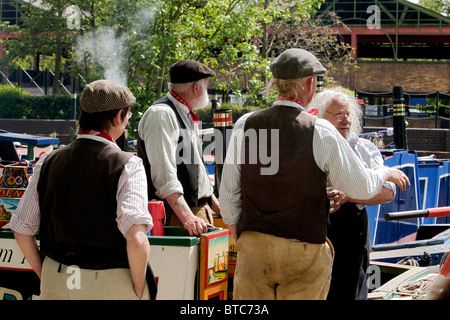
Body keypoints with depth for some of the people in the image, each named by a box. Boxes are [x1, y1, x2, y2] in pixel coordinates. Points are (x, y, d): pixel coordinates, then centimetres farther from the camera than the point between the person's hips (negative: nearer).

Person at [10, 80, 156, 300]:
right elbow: (136, 240, -23)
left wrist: (45, 276, 15)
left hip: (56, 285, 4)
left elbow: (22, 231, 4)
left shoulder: (48, 163, 2)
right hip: (112, 288, -4)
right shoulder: (127, 166, -12)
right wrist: (138, 290, -9)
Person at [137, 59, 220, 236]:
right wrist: (186, 217, -27)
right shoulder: (161, 114, -12)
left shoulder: (186, 116, 20)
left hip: (200, 212, 9)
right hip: (175, 216, -9)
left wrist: (218, 207, 23)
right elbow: (164, 176, -21)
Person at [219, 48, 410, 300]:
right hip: (304, 248, -3)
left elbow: (229, 194, 6)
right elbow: (362, 187, 1)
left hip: (253, 244, 3)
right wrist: (386, 173, 22)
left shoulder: (245, 126, 0)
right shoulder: (321, 132, -8)